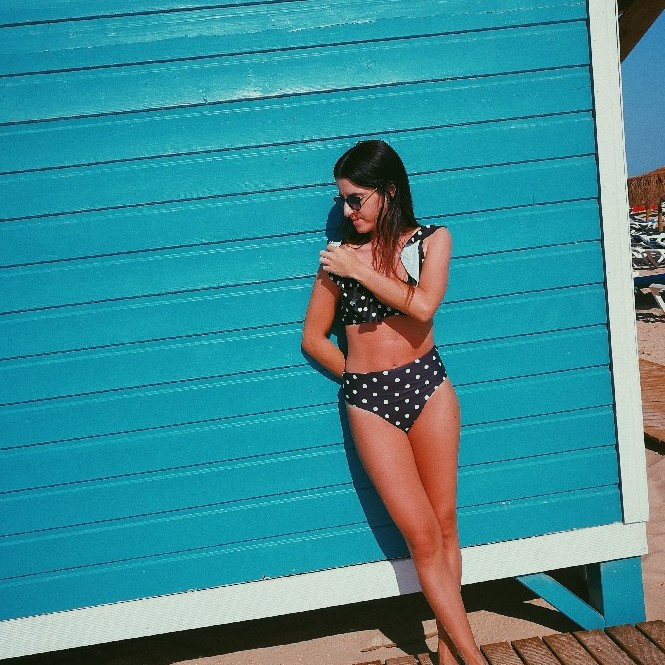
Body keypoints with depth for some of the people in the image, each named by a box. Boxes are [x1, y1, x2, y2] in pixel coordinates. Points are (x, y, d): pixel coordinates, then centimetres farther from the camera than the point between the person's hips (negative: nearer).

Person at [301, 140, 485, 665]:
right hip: (370, 402, -1)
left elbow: (422, 306, -15)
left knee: (444, 525, 6)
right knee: (423, 537, -2)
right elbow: (313, 338, 9)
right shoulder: (340, 256, 3)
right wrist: (360, 378, 7)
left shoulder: (432, 240, 4)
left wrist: (361, 270, -12)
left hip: (428, 386, 1)